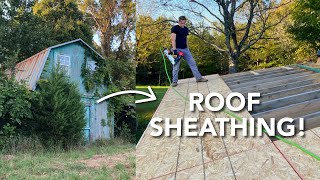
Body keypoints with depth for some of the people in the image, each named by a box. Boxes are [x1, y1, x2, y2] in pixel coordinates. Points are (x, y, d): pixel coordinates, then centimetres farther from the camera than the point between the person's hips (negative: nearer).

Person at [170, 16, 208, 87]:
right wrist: (174, 49, -27)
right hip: (177, 49, -6)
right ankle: (174, 82, 7)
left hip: (185, 49, 6)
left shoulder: (186, 29, 12)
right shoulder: (174, 28, -9)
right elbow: (173, 39, -18)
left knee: (192, 63, 4)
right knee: (176, 66, -2)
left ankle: (198, 78, 9)